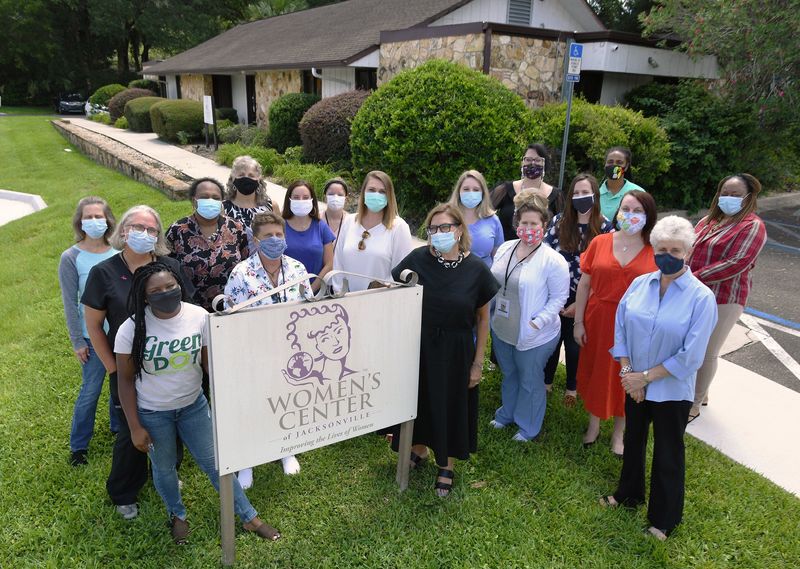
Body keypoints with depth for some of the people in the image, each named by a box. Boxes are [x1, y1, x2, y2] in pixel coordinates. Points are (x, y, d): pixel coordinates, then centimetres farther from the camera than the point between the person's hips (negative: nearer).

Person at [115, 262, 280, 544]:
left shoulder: (199, 316, -17)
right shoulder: (132, 329, -20)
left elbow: (210, 362, -8)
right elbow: (125, 380, -10)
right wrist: (135, 427, -9)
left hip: (193, 405, 1)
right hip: (152, 413, -1)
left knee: (214, 463, 11)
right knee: (164, 468, 20)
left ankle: (249, 517, 28)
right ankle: (177, 514, 49)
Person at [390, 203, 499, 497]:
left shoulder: (476, 268, -12)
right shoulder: (418, 259, -11)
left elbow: (482, 318, -3)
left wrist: (478, 362, -2)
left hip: (456, 350, -1)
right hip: (419, 345, 1)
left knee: (452, 406, 14)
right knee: (419, 400, 18)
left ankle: (446, 465, 37)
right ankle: (419, 448, 46)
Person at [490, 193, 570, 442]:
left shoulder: (553, 261, -19)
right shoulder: (505, 249, 0)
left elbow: (559, 298, -14)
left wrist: (537, 322, -22)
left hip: (533, 336, -6)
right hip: (501, 329, 6)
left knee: (530, 381, 13)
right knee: (508, 374, 26)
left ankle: (528, 427, 36)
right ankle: (507, 414, 49)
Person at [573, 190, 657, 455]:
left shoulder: (656, 252, -7)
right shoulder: (599, 243, -3)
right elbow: (584, 284, 1)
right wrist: (578, 322, 0)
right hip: (598, 321, 1)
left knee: (625, 378, 13)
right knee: (594, 372, 14)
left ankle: (619, 432, 35)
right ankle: (594, 424, 38)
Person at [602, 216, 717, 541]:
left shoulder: (701, 298, -18)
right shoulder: (640, 284, -5)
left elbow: (690, 357, -19)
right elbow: (620, 328, -1)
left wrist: (646, 377, -17)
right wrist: (627, 371, -10)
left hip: (672, 390, -4)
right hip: (634, 384, 4)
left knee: (668, 453, 14)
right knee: (633, 440, 22)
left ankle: (664, 518, 35)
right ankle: (629, 494, 47)